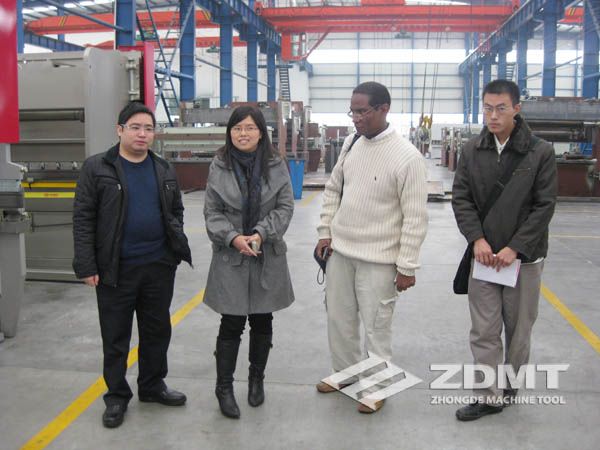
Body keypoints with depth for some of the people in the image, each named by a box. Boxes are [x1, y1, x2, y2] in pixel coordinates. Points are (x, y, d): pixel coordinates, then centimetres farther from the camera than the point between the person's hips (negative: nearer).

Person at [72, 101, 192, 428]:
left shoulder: (164, 170, 8)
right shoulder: (97, 168, -5)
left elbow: (176, 210, 18)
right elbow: (83, 218, -7)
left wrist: (177, 242, 3)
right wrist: (87, 266, -12)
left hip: (159, 266, 4)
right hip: (116, 269, -4)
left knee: (157, 331, 15)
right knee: (116, 337, 8)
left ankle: (153, 386, 33)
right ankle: (116, 396, 24)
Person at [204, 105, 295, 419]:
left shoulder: (276, 166, -2)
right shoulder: (219, 167, -3)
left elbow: (285, 207, -3)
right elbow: (212, 211, -2)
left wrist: (261, 234, -17)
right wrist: (233, 237, -17)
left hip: (268, 257, 2)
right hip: (230, 257, -1)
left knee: (262, 322, 13)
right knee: (231, 324, 0)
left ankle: (256, 379, 33)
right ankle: (224, 387, 16)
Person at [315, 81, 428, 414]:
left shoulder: (407, 156, -16)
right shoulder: (351, 144, 4)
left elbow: (415, 217, -15)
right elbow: (333, 190, 14)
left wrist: (406, 266, -14)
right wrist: (326, 232, 9)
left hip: (378, 258, -6)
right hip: (340, 250, 6)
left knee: (376, 326, 4)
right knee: (339, 318, 17)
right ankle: (345, 373, 37)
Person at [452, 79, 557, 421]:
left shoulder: (541, 152, -7)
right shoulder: (472, 151, 1)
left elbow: (544, 206, -8)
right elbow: (461, 198, 2)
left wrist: (515, 248, -14)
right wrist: (477, 239, -12)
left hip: (525, 258, -2)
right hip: (484, 255, 2)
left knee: (519, 329, 12)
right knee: (484, 332, 4)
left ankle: (511, 388, 32)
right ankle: (489, 397, 15)